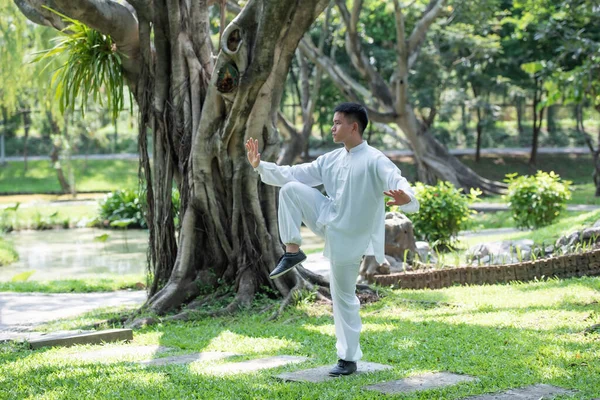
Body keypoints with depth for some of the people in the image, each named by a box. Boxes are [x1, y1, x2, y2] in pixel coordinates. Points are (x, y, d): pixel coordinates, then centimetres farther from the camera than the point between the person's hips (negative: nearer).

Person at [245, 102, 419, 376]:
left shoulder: (374, 161, -19)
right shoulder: (332, 159, 5)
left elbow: (396, 181, -35)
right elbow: (294, 174, 10)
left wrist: (406, 198, -58)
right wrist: (260, 166, 3)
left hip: (349, 236, -6)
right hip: (328, 220, 6)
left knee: (344, 297, 1)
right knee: (290, 189, -9)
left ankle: (348, 359, 14)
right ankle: (293, 251, -5)